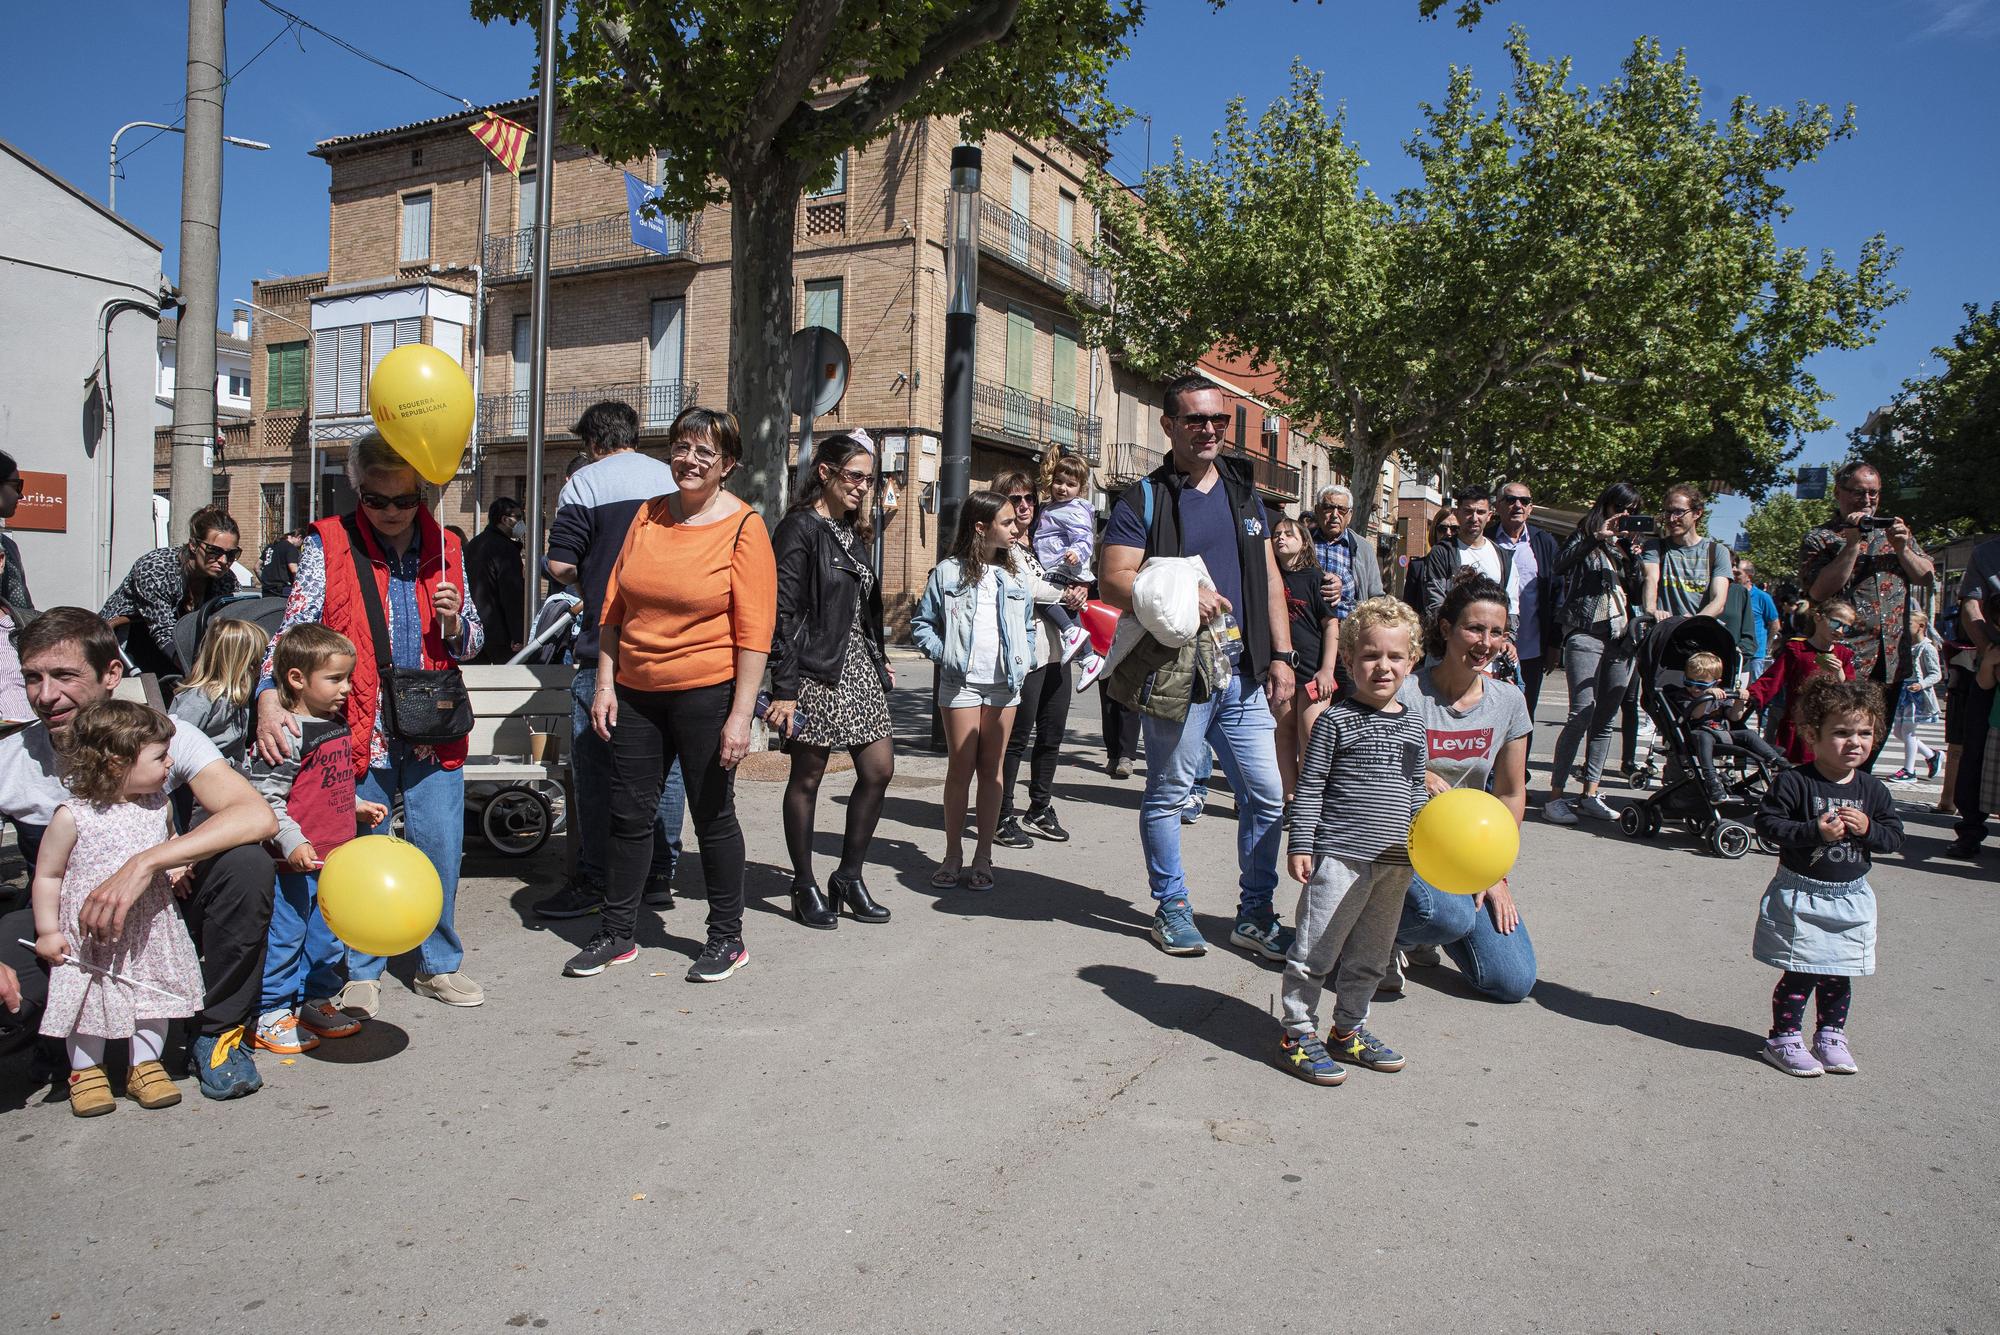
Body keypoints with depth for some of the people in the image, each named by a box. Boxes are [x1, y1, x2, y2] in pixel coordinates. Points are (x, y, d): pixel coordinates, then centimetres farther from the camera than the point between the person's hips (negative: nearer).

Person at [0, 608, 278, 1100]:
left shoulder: (164, 734, -17)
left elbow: (258, 818, -32)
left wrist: (143, 864, -42)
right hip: (70, 927, 1)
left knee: (246, 863, -31)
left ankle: (215, 1031, -10)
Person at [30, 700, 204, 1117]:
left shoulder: (157, 805, -3)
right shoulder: (73, 816, -17)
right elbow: (47, 875, -8)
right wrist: (48, 931, -7)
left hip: (149, 928, 4)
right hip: (89, 933, -4)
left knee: (154, 997, 11)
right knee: (88, 1002, 10)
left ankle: (145, 1065, 28)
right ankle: (86, 1071, 30)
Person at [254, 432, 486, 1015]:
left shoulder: (445, 549, 9)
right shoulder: (328, 544, 0)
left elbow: (472, 644, 15)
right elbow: (294, 627, -8)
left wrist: (455, 623, -8)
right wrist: (270, 695, -24)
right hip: (356, 730, -2)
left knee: (441, 850, 6)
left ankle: (438, 963, 25)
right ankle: (361, 972, 25)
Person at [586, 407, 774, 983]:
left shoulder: (743, 527, -8)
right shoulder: (648, 515, 7)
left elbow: (754, 632, -12)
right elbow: (614, 608, 10)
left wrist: (740, 715, -16)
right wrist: (605, 685, 5)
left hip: (706, 694, -5)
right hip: (635, 694, 5)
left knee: (713, 816, 6)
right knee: (629, 815, 12)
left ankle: (727, 937, 22)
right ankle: (615, 933, 27)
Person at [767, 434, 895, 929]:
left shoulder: (852, 531, 15)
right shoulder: (800, 530, -9)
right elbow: (785, 613, -15)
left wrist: (880, 660, 17)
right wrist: (783, 690, -19)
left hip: (858, 666, 8)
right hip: (816, 670, -8)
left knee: (879, 770, 5)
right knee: (807, 778, 3)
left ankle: (848, 877, 18)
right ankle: (805, 888, 15)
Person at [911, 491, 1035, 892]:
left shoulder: (1015, 577, 10)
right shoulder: (949, 572, -1)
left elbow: (1027, 627, 18)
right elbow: (922, 623, 3)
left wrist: (1022, 663, 4)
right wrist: (944, 655, -9)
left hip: (1004, 685, 3)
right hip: (960, 683, -3)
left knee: (991, 769, 6)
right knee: (961, 767, 2)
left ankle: (983, 857, 13)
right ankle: (952, 855, 13)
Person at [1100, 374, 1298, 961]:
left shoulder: (1244, 493, 15)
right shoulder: (1143, 500, -1)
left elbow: (1269, 581, 17)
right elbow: (1114, 582, -10)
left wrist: (1281, 655, 10)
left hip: (1244, 671, 5)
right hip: (1177, 674, -5)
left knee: (1267, 794, 6)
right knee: (1168, 796, 6)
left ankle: (1255, 914, 20)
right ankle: (1172, 907, 22)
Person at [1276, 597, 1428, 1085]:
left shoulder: (1412, 725, 10)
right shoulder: (1336, 720, -9)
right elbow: (1309, 785, -8)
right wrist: (1300, 844, -11)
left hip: (1395, 862, 7)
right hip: (1340, 856, -6)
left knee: (1370, 955, 17)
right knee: (1316, 950, -1)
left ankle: (1348, 1030, 32)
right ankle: (1297, 1036, 10)